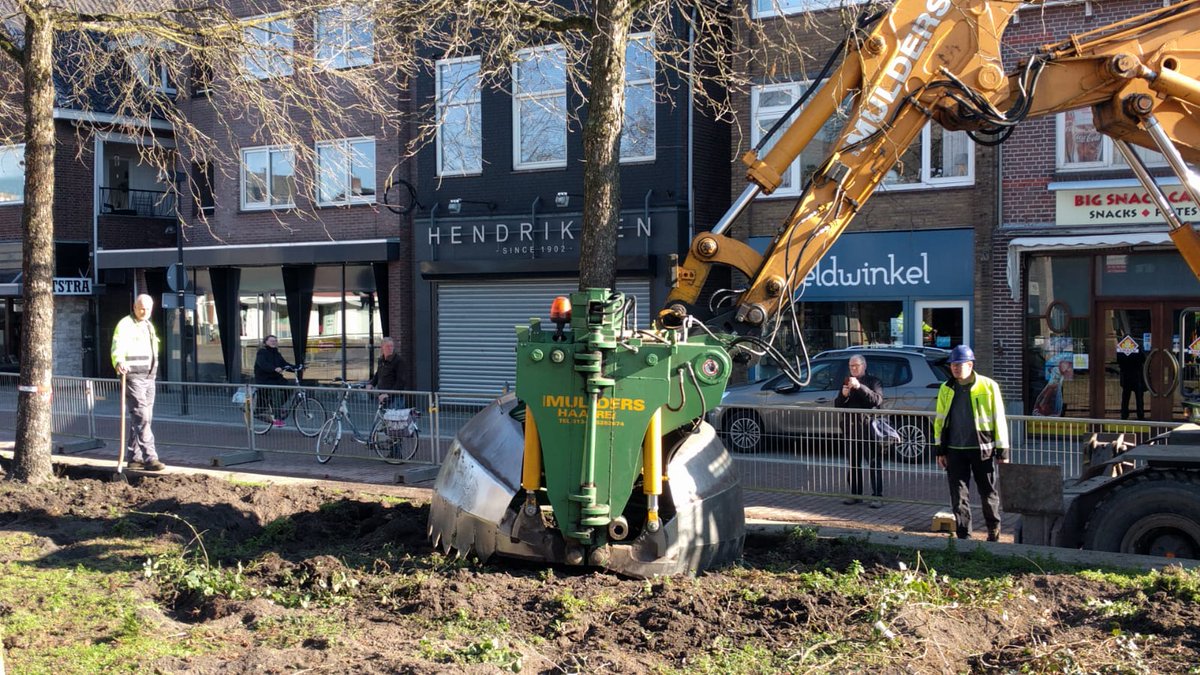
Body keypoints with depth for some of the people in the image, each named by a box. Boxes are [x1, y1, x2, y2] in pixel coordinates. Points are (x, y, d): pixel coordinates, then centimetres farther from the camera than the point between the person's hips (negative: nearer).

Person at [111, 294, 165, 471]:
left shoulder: (149, 326, 18)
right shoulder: (125, 325, -8)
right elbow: (118, 347, -24)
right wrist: (119, 362, -44)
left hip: (149, 378, 9)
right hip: (133, 378, -9)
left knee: (144, 418, 10)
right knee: (141, 418, -13)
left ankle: (135, 458, 17)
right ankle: (150, 458, -16)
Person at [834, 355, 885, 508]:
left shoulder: (873, 381, 1)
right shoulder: (847, 383, 17)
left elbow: (877, 399, -17)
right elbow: (837, 405, 13)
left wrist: (859, 387, -25)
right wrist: (843, 395, -8)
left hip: (868, 427, -6)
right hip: (850, 428, 6)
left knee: (874, 463, -7)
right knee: (853, 463, 11)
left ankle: (877, 496, -7)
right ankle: (856, 494, 18)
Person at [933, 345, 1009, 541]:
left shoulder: (988, 386, -4)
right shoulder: (946, 389, 8)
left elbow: (999, 418, -2)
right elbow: (940, 420, 14)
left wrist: (1002, 450, -4)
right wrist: (940, 449, 10)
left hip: (982, 449, -3)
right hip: (955, 450, 3)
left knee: (988, 492, 8)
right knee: (959, 495, 2)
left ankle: (994, 529, 29)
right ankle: (963, 536, 10)